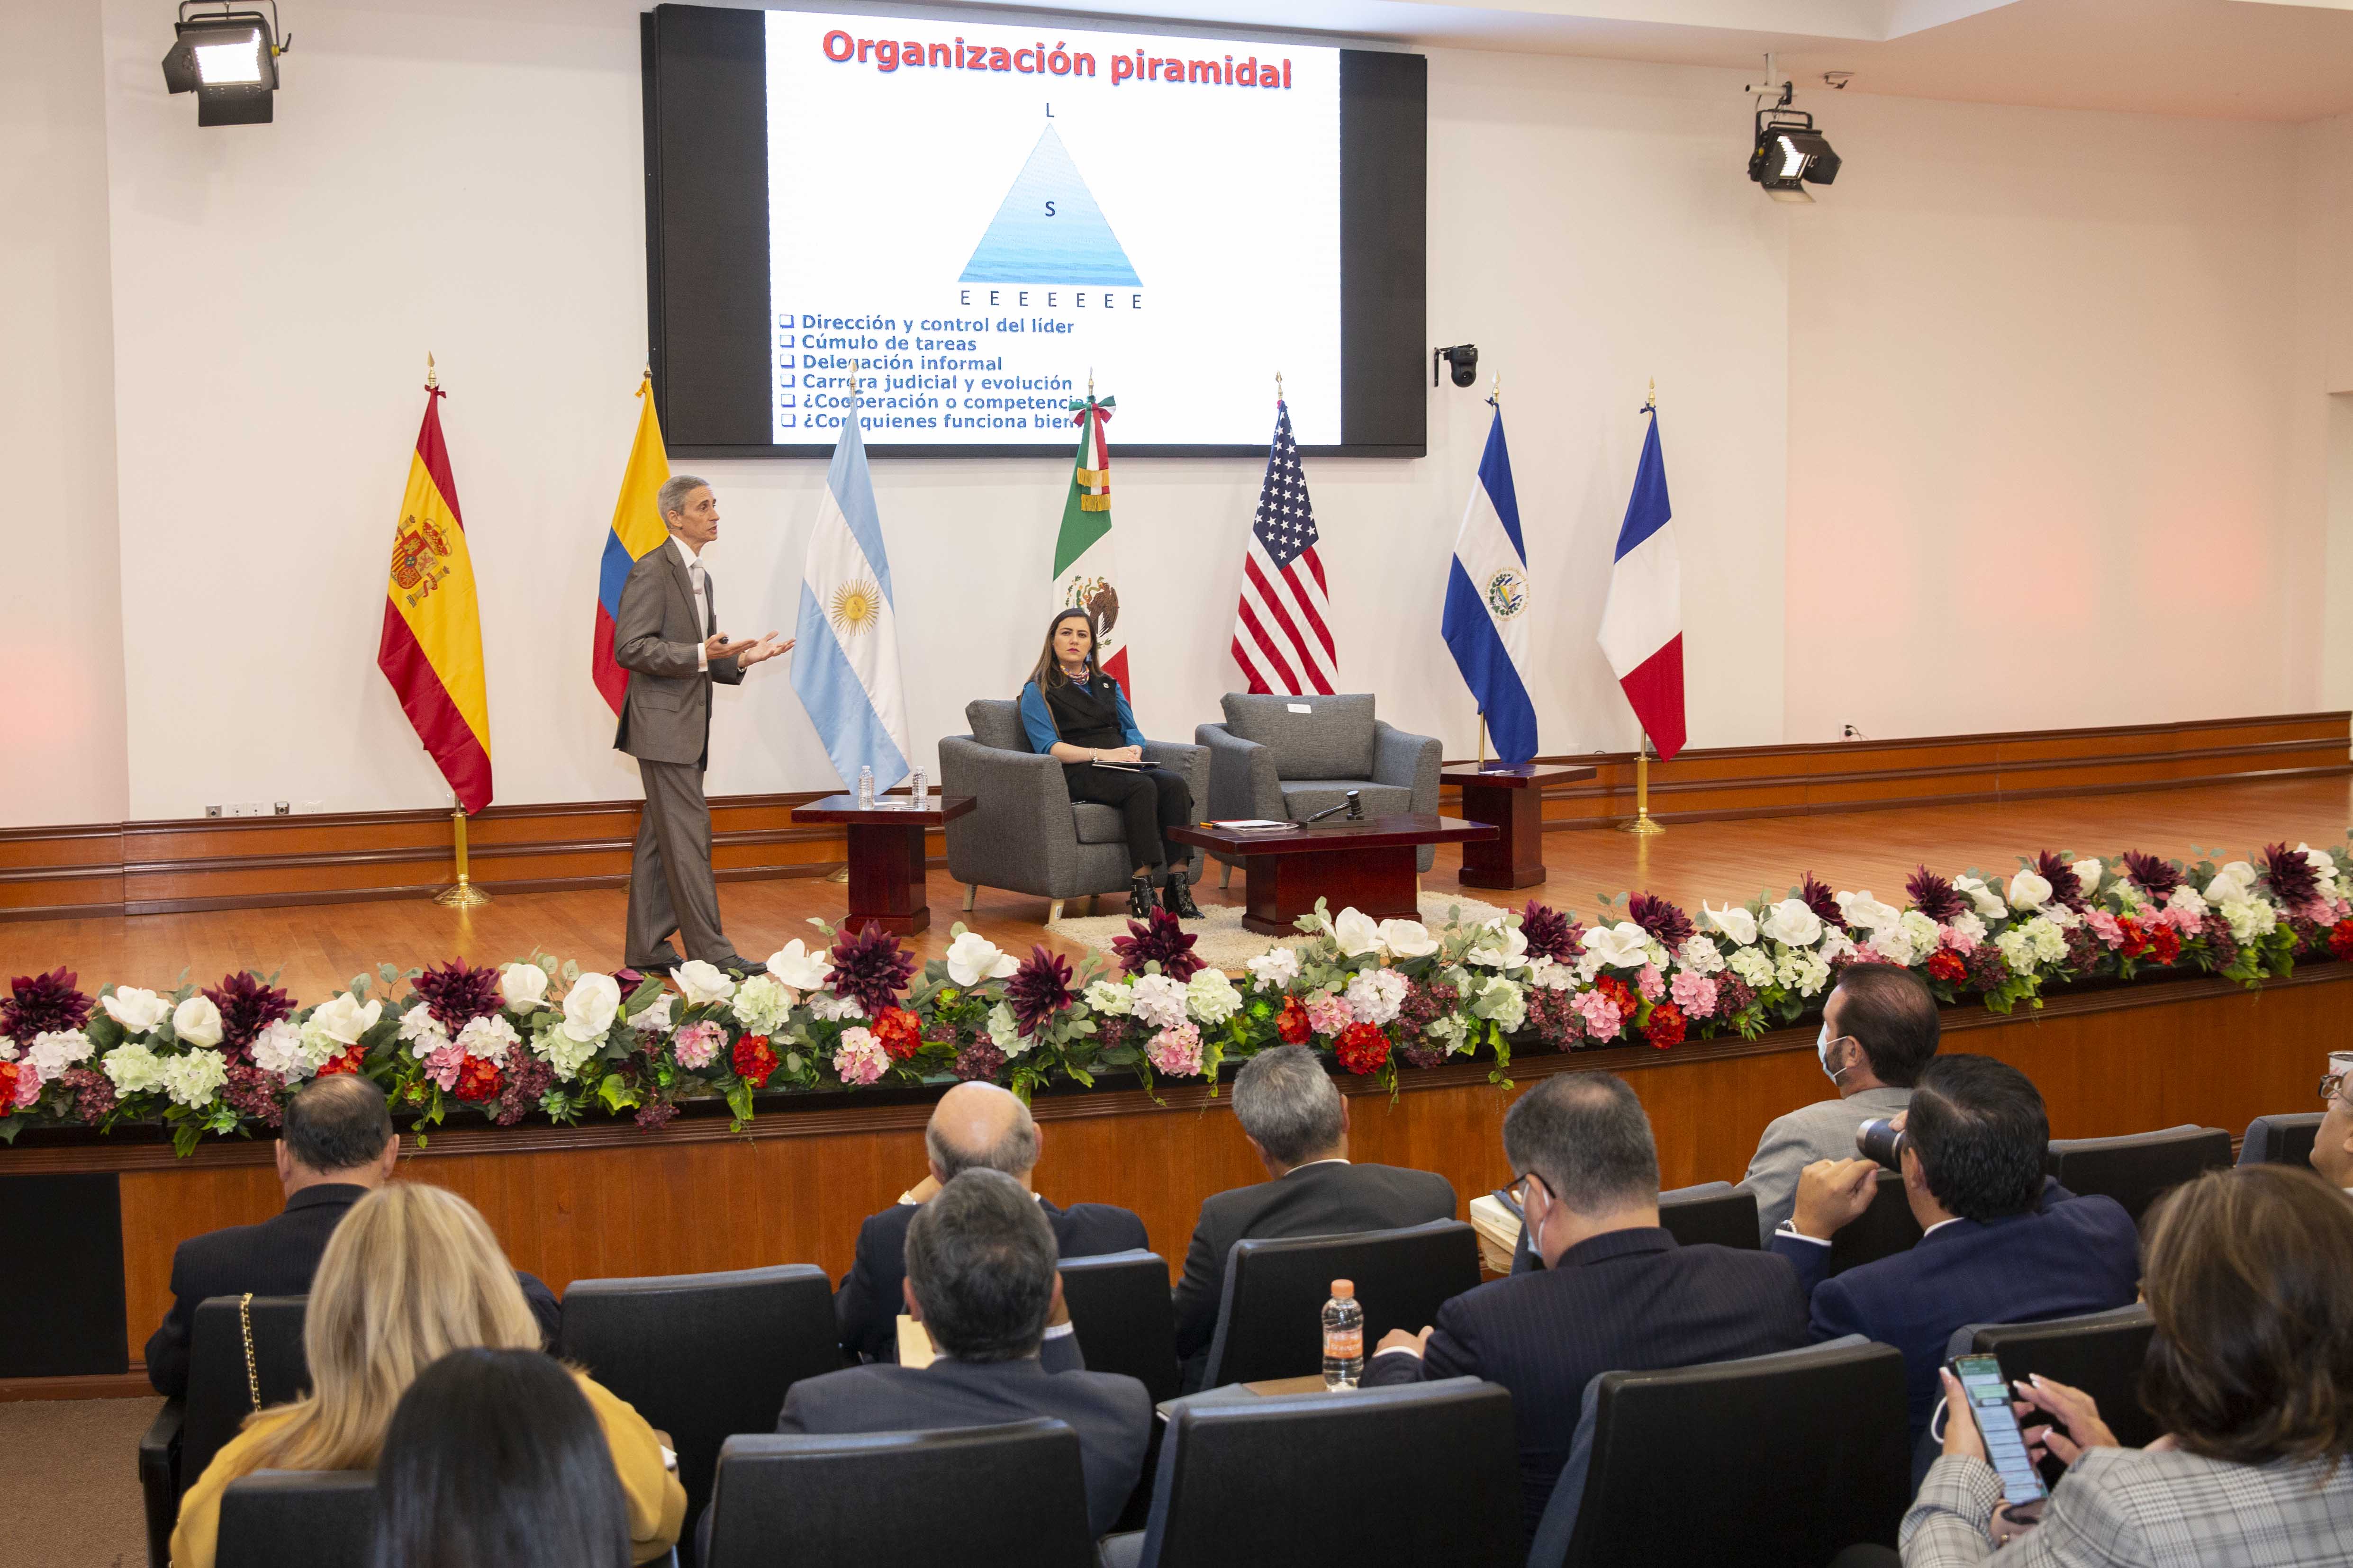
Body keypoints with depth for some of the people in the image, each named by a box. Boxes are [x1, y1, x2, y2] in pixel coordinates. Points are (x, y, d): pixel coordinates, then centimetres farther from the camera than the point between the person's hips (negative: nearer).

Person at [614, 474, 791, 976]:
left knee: (660, 839, 12)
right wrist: (702, 654, -26)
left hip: (686, 727, 10)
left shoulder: (699, 576, 18)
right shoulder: (652, 571, -12)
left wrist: (740, 658, 4)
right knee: (689, 835, -9)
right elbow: (630, 648, -19)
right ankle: (709, 951, -8)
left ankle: (646, 947, 17)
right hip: (663, 724, -10)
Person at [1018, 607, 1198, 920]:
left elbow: (1133, 731, 20)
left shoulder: (1108, 685, 26)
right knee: (1142, 787, -35)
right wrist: (1100, 754, -17)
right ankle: (1141, 887, -36)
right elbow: (1048, 747, -6)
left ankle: (1178, 886, -34)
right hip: (1077, 774, -5)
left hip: (1121, 768, 5)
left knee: (1174, 784, -27)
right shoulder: (1039, 691, 7)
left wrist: (1133, 751, -5)